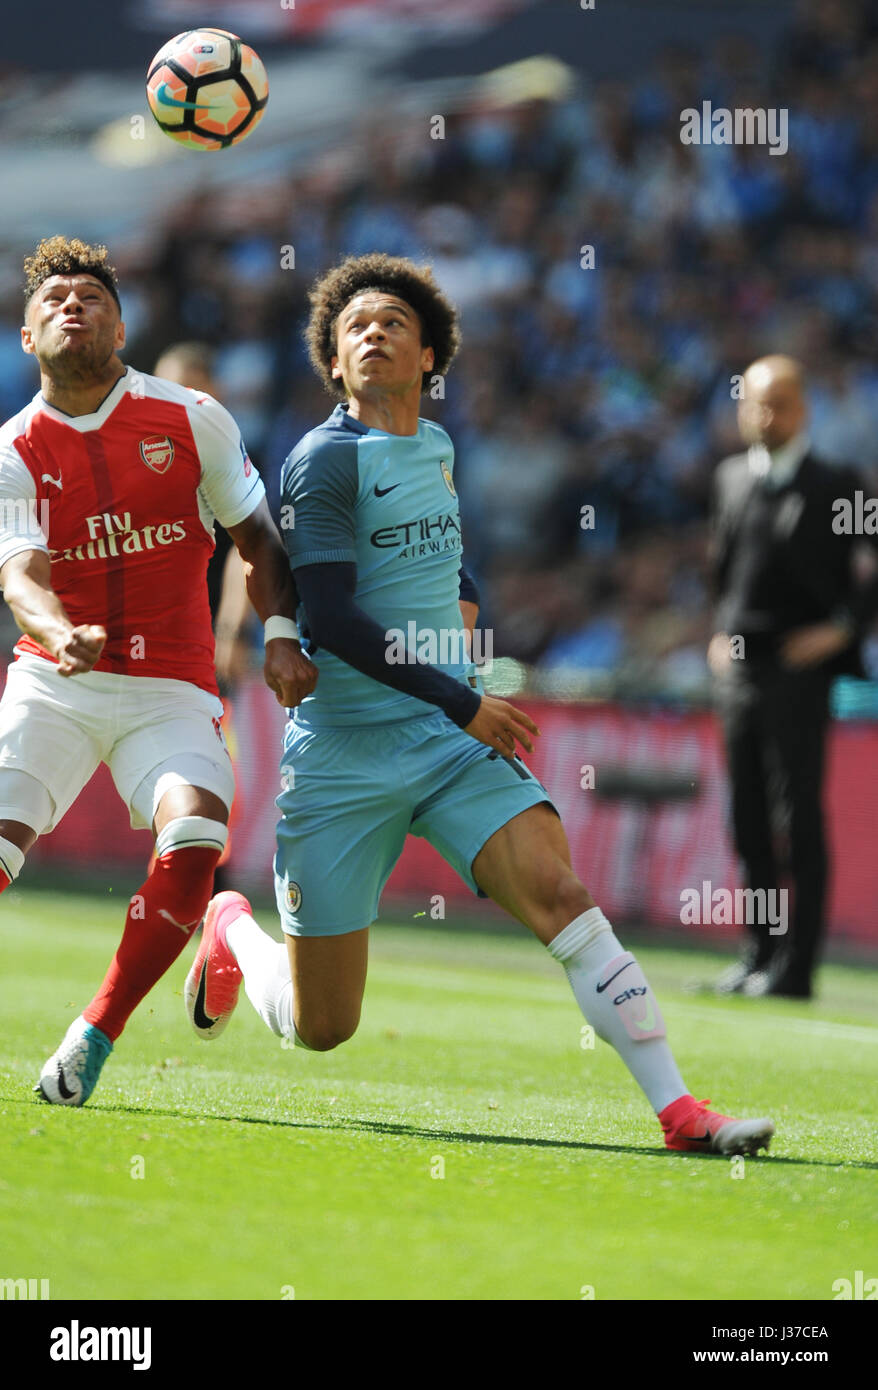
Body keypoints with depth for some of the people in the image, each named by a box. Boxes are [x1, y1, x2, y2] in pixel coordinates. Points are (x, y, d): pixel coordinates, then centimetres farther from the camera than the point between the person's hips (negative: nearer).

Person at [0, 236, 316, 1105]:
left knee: (193, 849, -25)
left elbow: (256, 536, 9)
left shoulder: (191, 421, 1)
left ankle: (93, 1038, -11)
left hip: (169, 690, 0)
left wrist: (280, 633, -7)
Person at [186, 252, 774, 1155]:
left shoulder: (434, 447, 13)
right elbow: (331, 619, -19)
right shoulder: (325, 458, -10)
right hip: (344, 751, -5)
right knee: (320, 1028, 2)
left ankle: (678, 1112, -23)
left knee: (560, 893, -21)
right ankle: (232, 930, 37)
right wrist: (463, 704, -19)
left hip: (456, 739, 5)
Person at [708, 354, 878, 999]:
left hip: (799, 670, -6)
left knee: (799, 818, -6)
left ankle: (796, 965, -6)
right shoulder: (731, 478, 13)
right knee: (749, 820, 8)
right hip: (738, 670, 6)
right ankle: (759, 955, 15)